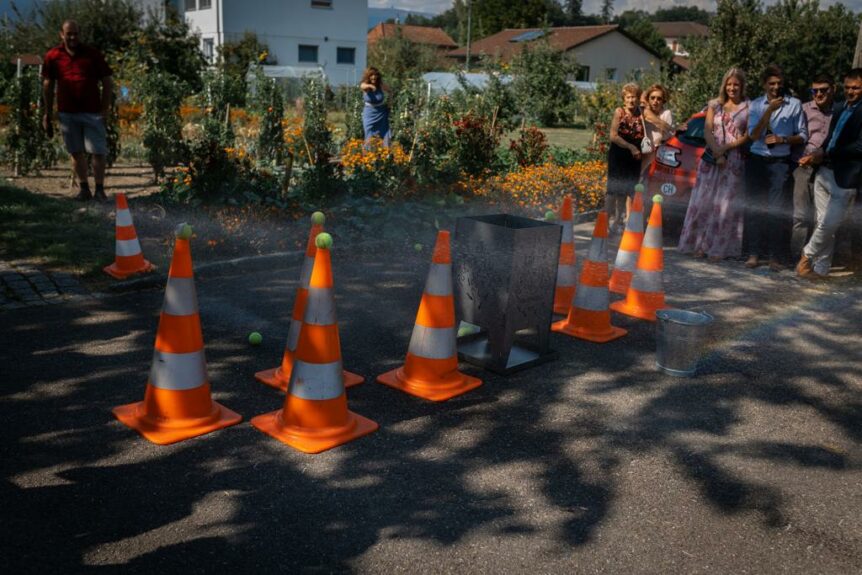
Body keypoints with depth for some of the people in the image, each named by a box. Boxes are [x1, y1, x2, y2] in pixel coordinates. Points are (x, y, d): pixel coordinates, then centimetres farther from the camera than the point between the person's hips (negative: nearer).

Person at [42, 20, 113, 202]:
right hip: (67, 112, 2)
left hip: (92, 111, -2)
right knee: (76, 152, 7)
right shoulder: (52, 56, 6)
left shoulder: (92, 54, 3)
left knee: (98, 152, -5)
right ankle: (84, 188, 15)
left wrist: (105, 109, -3)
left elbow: (107, 82, 4)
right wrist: (47, 113, 8)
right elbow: (48, 85, 11)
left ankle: (100, 189, 4)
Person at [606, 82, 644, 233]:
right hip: (618, 155, -4)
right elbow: (613, 136, -12)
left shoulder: (641, 115, 4)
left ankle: (618, 220, 18)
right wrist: (630, 147, -16)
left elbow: (643, 137, 10)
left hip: (633, 157, 4)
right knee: (614, 189, -2)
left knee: (627, 190, 7)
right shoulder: (619, 112, -5)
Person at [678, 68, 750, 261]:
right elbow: (707, 131, 1)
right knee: (704, 200, 2)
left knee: (726, 203, -2)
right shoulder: (715, 105, 11)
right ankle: (700, 244, 9)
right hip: (712, 158, 2)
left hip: (734, 160, -2)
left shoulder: (748, 108, 4)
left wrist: (725, 148, -13)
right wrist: (716, 151, -15)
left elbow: (748, 136, -3)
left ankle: (719, 247, 3)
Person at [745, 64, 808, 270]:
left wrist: (783, 139, -12)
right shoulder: (756, 105, 4)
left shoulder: (794, 104, 1)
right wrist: (769, 110, -15)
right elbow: (754, 135, -7)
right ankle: (754, 254, 10)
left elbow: (803, 136, 4)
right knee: (754, 208, 2)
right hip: (756, 161, 2)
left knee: (775, 210, -3)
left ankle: (774, 257, 3)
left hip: (780, 163, -2)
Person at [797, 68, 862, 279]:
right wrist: (819, 153, 1)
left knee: (829, 224, -8)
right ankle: (820, 267, 19)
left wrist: (826, 153, -12)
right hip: (825, 172, 7)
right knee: (823, 224, 11)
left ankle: (808, 254, 14)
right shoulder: (839, 109, 16)